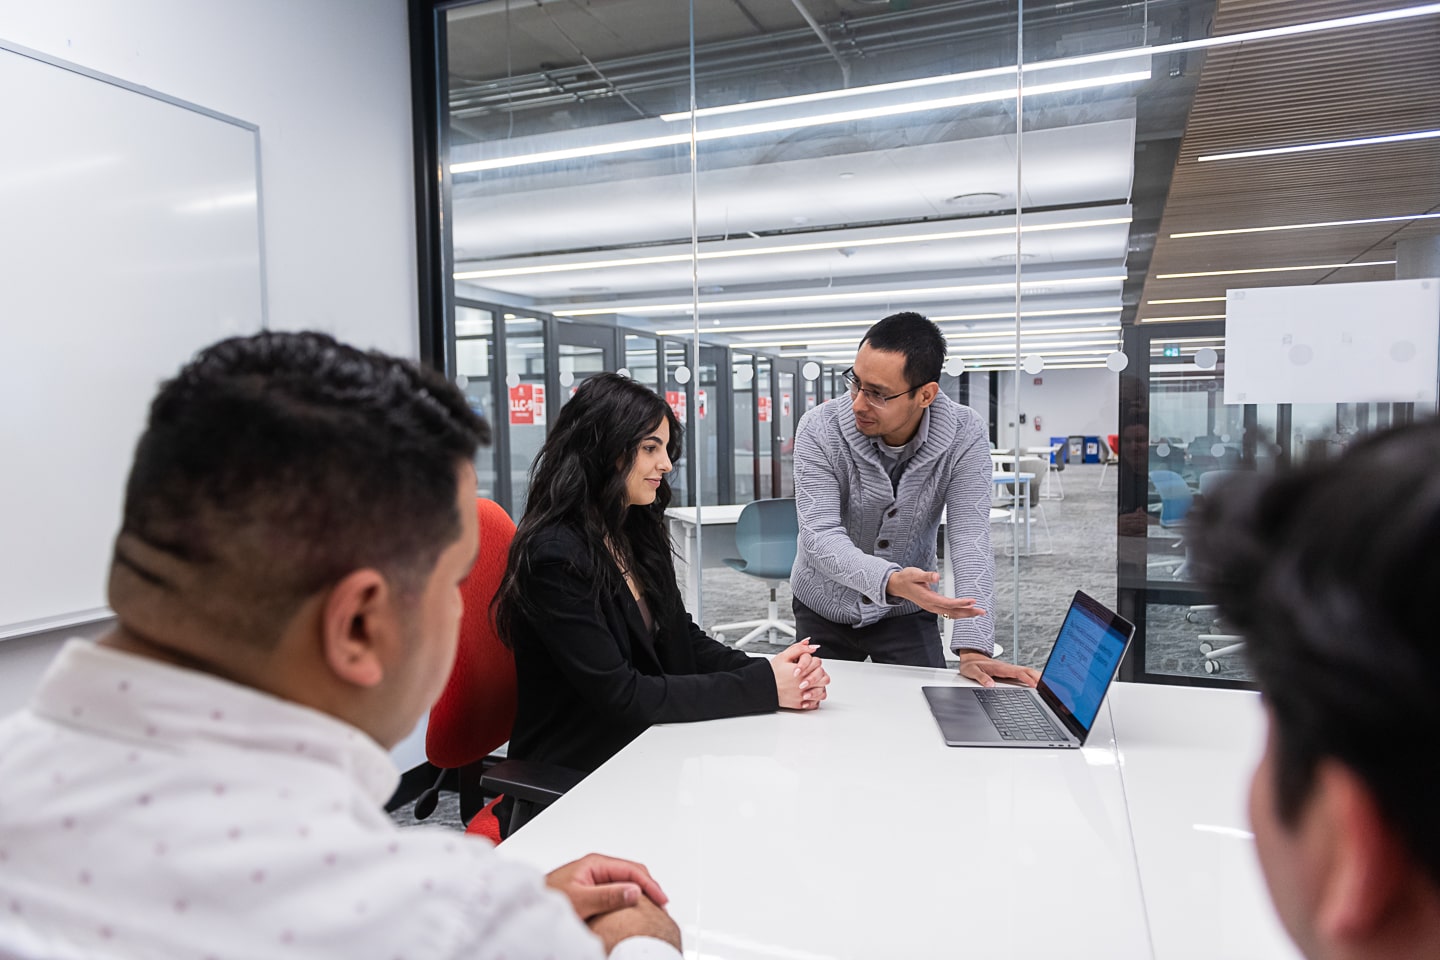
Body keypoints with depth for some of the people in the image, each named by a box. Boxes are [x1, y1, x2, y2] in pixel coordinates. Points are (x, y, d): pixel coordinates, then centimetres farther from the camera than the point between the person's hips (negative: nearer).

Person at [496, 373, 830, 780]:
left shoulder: (640, 532, 6)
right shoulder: (554, 556, -20)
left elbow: (685, 640, 9)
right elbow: (619, 695, -21)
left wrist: (769, 669, -10)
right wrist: (763, 687, -20)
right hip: (573, 774, -7)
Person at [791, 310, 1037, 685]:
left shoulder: (964, 436, -19)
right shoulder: (819, 430, -23)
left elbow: (970, 540, -23)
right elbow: (820, 536, -29)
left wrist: (974, 650, -33)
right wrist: (890, 581, -48)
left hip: (907, 613, 1)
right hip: (823, 611, 0)